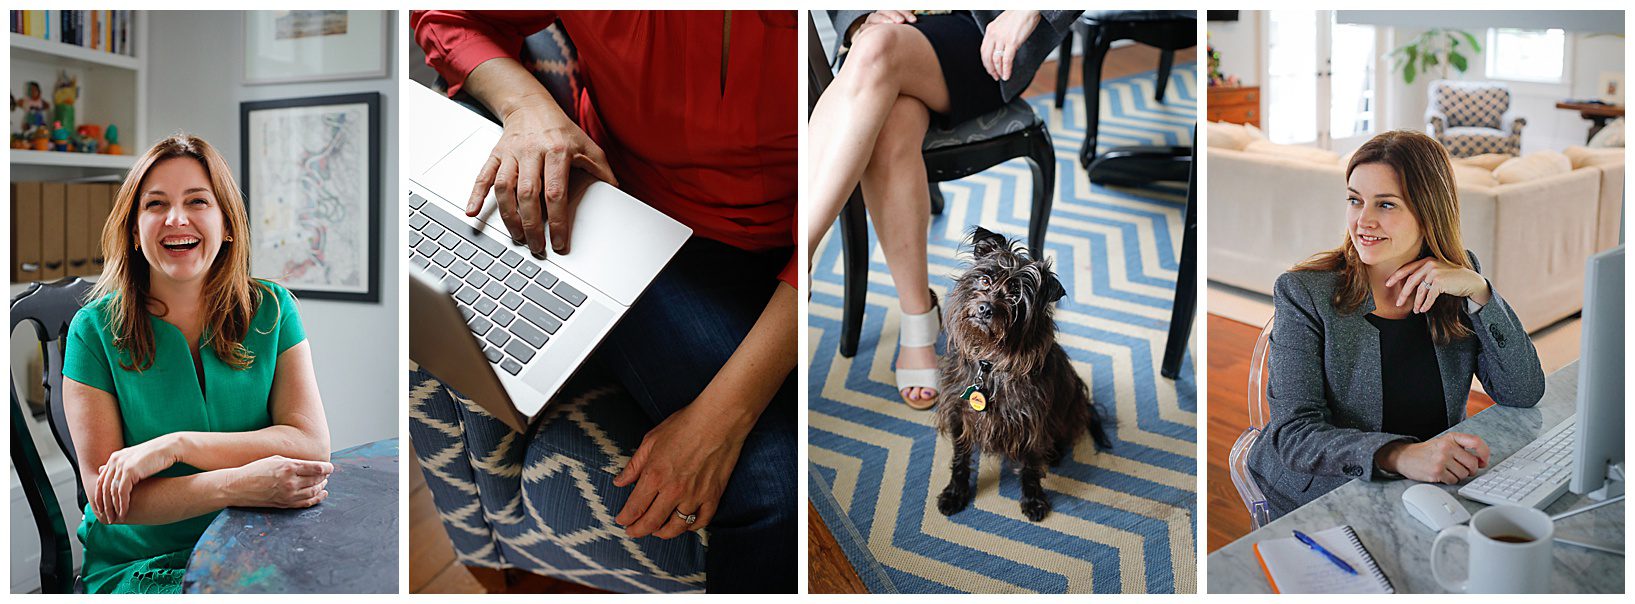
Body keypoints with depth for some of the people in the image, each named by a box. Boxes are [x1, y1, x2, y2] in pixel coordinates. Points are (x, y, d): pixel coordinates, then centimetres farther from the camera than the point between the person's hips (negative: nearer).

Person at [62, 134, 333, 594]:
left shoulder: (270, 310, 3)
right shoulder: (96, 330, -1)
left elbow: (312, 443, -7)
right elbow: (103, 493, -7)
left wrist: (174, 445, -16)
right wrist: (236, 486, -23)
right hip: (135, 567, -2)